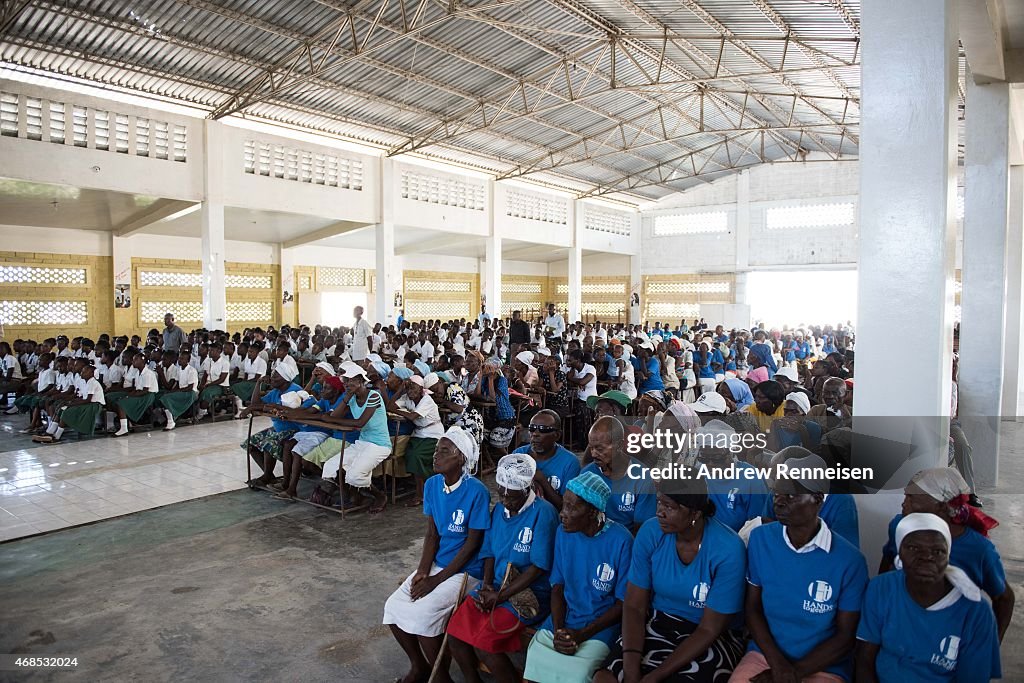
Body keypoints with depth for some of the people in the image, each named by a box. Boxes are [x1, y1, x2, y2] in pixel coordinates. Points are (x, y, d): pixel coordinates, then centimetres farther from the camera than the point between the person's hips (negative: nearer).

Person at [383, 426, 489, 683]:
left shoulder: (476, 492, -21)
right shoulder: (432, 485, -1)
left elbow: (472, 544, -16)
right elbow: (432, 534, 4)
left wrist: (437, 579, -16)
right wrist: (422, 571, -11)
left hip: (466, 570, -6)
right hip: (437, 563, 7)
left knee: (422, 614, -23)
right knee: (394, 606, -8)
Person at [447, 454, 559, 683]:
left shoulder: (543, 512, -16)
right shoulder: (499, 509, 6)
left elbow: (538, 567, -17)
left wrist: (500, 596, -16)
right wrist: (487, 586, -5)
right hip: (494, 587, 7)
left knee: (483, 645, -21)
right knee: (455, 634, -9)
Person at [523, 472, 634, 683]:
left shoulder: (621, 541, -17)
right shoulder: (563, 532, -2)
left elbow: (623, 604, -10)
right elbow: (557, 586, 4)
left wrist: (581, 634, -16)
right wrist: (558, 629, -12)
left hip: (601, 625, -4)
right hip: (563, 618, 4)